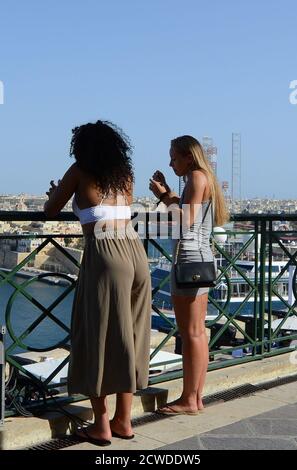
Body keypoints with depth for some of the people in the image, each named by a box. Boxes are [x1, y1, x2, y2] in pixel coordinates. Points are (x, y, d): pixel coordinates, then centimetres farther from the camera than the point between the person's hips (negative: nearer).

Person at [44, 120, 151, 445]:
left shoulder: (80, 172, 2)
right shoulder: (125, 175, 17)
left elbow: (50, 211, 12)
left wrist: (54, 193, 35)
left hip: (104, 257, -6)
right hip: (136, 254, 6)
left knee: (97, 339, 3)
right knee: (127, 339, 12)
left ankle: (101, 426, 10)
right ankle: (124, 421, 21)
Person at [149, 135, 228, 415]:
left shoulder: (197, 177, -9)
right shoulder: (202, 179, 19)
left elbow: (187, 220, -16)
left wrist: (163, 196, -9)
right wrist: (168, 192, 16)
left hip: (190, 258, -10)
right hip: (200, 258, 10)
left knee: (190, 333, -5)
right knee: (197, 332, 11)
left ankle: (188, 400, 2)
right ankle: (196, 397, 17)